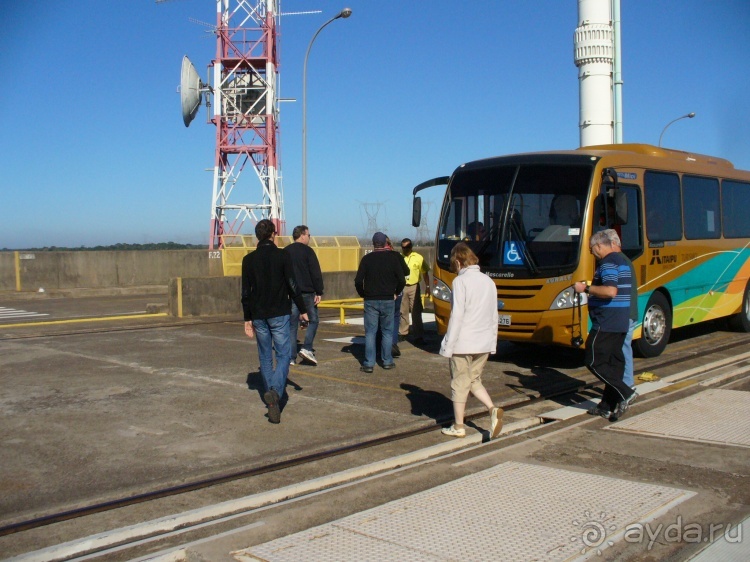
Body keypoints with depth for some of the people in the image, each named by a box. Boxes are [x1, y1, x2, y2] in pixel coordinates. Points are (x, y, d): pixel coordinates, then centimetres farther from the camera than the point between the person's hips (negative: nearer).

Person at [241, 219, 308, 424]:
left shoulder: (249, 259, 3)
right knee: (283, 355, -1)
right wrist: (302, 310, 0)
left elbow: (246, 292, 4)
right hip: (279, 314, -3)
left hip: (259, 315, 3)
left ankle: (272, 397, 18)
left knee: (265, 357, 14)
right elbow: (292, 286, -8)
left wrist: (248, 318, 12)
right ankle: (275, 391, -23)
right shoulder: (282, 255, -6)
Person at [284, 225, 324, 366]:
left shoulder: (285, 252, 10)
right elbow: (316, 273, -12)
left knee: (292, 324, 7)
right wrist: (319, 292, -8)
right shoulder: (307, 251, -7)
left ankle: (291, 357, 4)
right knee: (313, 320, 10)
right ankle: (307, 348, -6)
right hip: (307, 292, -5)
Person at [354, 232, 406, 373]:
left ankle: (369, 363, 0)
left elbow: (358, 281, -6)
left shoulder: (367, 258, -2)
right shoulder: (393, 257, -2)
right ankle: (387, 361, 14)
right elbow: (401, 280, -5)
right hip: (388, 300, 0)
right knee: (387, 331, 11)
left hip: (370, 301, 0)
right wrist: (396, 293, 11)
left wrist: (363, 294, 9)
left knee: (370, 332, 3)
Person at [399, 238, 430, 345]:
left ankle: (419, 336, -2)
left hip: (414, 287, -1)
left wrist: (427, 286, 2)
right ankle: (403, 333, 20)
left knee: (416, 312, -3)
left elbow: (425, 273, 7)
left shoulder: (418, 258, 1)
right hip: (401, 288, 1)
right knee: (402, 312, 9)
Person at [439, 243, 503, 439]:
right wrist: (492, 343, 20)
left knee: (460, 384, 6)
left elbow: (457, 316, -16)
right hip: (484, 343, 7)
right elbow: (494, 316, 13)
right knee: (474, 380, 20)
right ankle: (492, 409, -1)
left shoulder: (461, 281, -12)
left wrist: (448, 346, -12)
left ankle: (458, 427, 15)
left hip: (463, 343, -6)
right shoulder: (488, 281, 9)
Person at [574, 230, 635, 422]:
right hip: (621, 322, 10)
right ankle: (608, 405, 14)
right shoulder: (622, 261, 18)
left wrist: (586, 288, -17)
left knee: (594, 361, -5)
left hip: (606, 323, -10)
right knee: (614, 362, 10)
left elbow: (610, 291, -28)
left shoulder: (608, 263, -14)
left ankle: (624, 393, -9)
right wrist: (592, 288, 24)